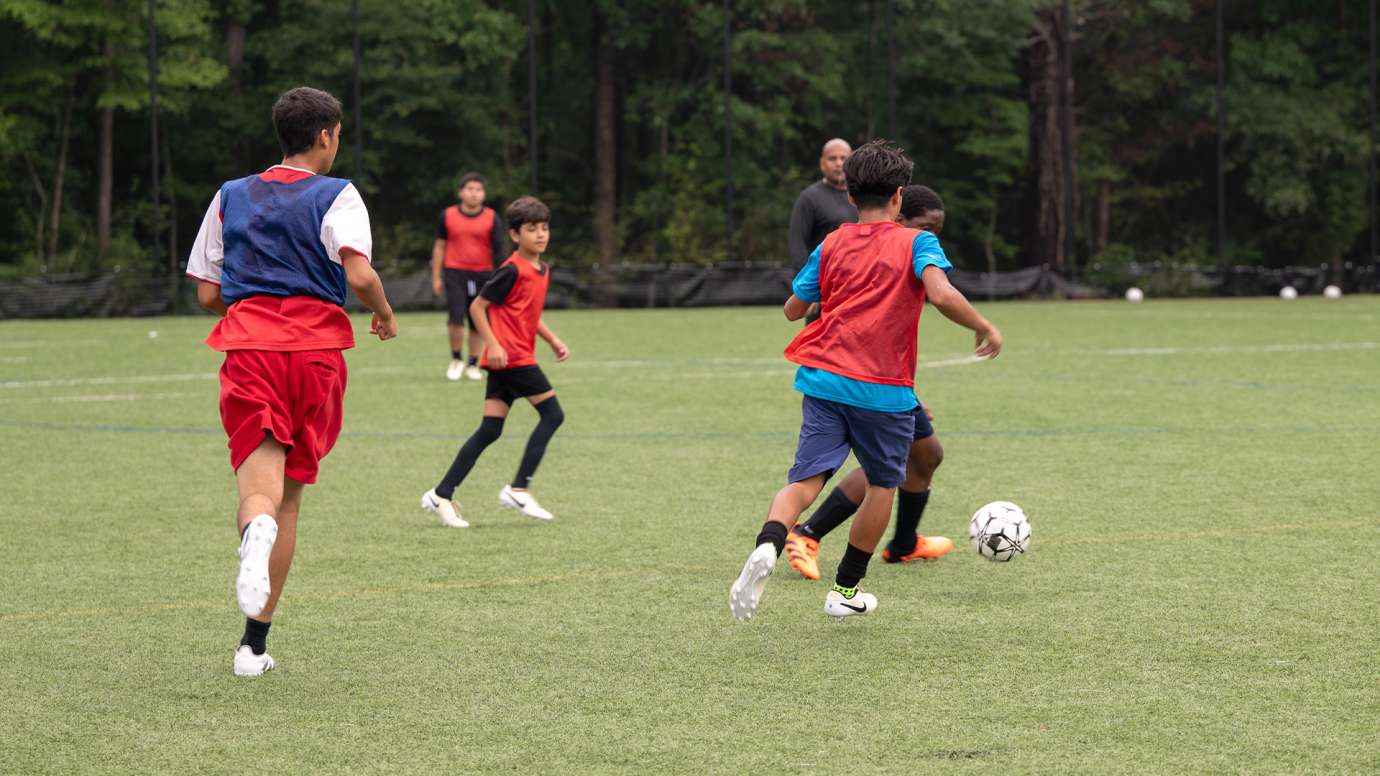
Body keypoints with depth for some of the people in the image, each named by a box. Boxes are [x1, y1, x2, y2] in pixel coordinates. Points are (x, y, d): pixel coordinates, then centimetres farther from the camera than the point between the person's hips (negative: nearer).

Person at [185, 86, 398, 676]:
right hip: (316, 347, -1)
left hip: (248, 346, 1)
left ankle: (255, 530, -51)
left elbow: (207, 294, 14)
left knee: (260, 487, -11)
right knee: (291, 495, 11)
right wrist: (385, 314, 8)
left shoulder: (230, 197, 15)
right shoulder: (338, 196, 4)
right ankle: (254, 643, 11)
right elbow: (358, 274, -12)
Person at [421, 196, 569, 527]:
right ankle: (518, 489, -4)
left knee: (490, 430, 4)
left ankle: (441, 496, 2)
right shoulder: (512, 271, -13)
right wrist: (493, 344, -20)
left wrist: (553, 341, 18)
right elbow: (477, 307, -12)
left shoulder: (543, 270, 15)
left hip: (512, 359, 9)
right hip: (509, 357, -9)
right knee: (552, 414, -7)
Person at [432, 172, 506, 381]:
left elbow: (498, 249, 1)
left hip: (482, 275, 1)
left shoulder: (492, 218, 2)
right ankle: (456, 360, 6)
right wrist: (436, 277, 8)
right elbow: (439, 246, 11)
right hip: (455, 272, -1)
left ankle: (473, 365, 17)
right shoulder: (448, 215, 4)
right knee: (456, 317, -14)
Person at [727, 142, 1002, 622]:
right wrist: (983, 327, -3)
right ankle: (846, 590, 23)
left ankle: (767, 547, -35)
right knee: (883, 484, 18)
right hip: (884, 390, -3)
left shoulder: (831, 245, 13)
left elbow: (793, 309, 16)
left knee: (806, 478, -4)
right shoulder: (915, 243, 1)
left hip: (823, 379, 3)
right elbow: (942, 295, -17)